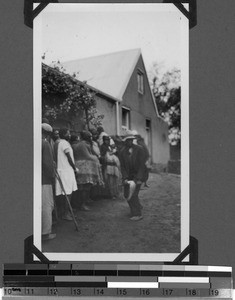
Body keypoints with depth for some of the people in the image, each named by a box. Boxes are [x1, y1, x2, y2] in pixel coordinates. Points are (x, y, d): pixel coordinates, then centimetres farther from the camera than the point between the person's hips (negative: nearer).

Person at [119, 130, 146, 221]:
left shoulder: (139, 149, -10)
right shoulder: (122, 152, -1)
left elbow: (141, 165, -10)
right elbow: (122, 166, -1)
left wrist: (139, 179, -16)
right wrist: (125, 178, -13)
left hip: (137, 175, -4)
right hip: (128, 175, 4)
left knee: (134, 194, -14)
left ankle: (137, 214, -8)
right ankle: (138, 207, 30)